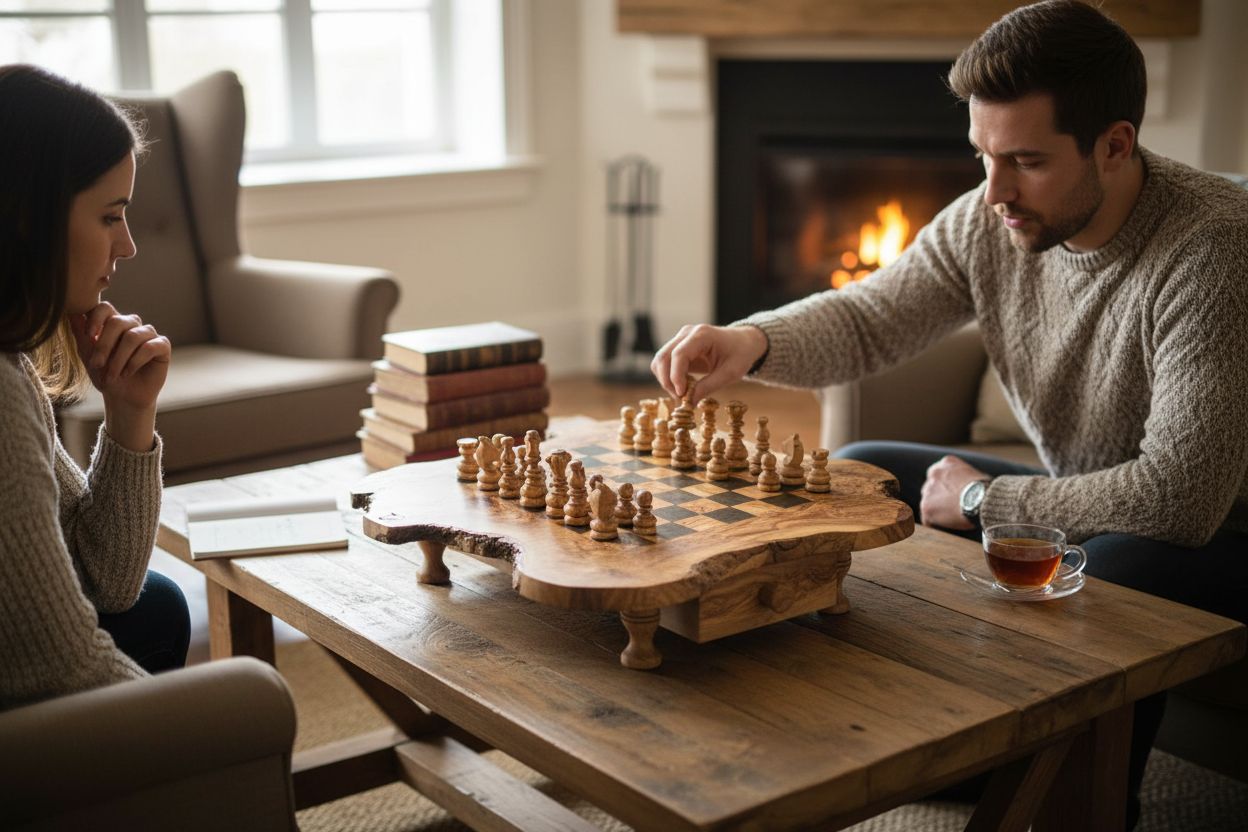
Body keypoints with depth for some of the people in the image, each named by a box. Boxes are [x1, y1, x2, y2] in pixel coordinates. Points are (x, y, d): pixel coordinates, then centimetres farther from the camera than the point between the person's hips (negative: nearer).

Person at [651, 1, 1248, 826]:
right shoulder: (989, 221, -9)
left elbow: (1180, 499, -31)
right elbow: (866, 320, 0)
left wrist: (983, 498, -19)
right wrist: (752, 340, -22)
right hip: (1069, 503, 7)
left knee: (1108, 582, -39)